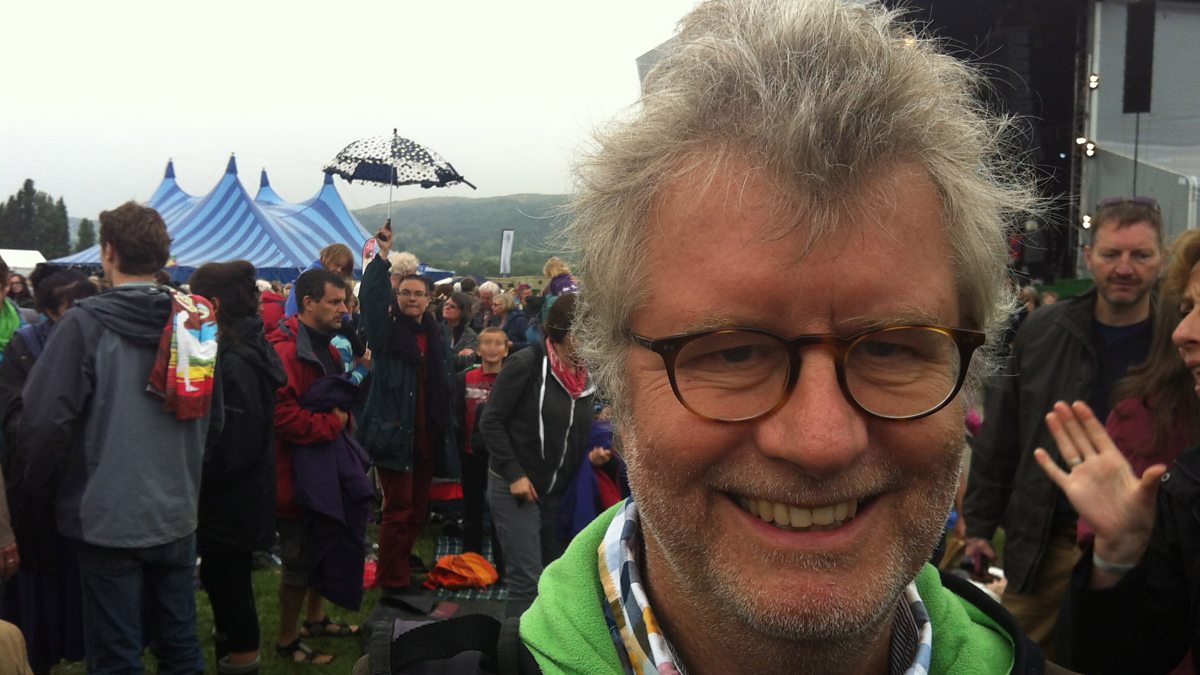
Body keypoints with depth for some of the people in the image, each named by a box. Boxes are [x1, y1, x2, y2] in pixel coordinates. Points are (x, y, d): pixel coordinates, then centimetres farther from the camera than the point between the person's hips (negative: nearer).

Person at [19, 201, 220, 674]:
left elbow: (45, 421, -16)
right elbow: (214, 418, 10)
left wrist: (42, 493, 0)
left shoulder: (86, 324, -13)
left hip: (109, 517, -4)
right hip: (178, 514, 5)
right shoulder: (194, 320, 1)